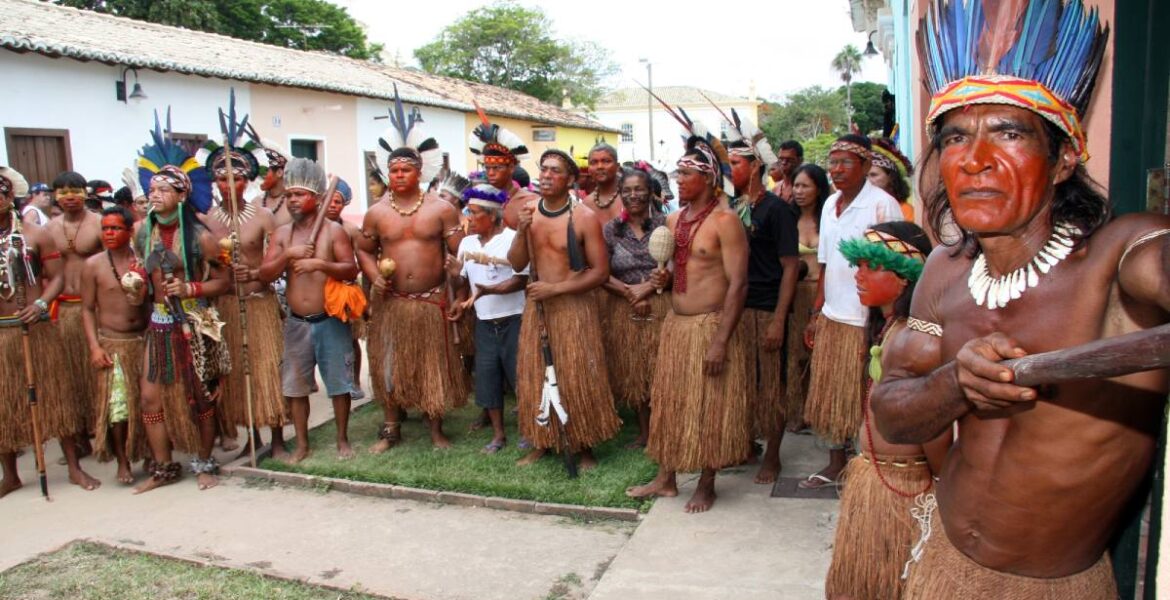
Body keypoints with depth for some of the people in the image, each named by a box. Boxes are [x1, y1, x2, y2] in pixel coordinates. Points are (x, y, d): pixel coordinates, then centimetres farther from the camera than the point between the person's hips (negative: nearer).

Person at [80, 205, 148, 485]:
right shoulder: (93, 265, 0)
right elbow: (87, 308, 2)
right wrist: (94, 346, -5)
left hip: (144, 340, 1)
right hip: (111, 344, -1)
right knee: (116, 406, -3)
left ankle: (150, 454, 22)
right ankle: (122, 462, 11)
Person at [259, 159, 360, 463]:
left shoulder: (334, 230, -5)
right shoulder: (281, 233, 5)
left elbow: (352, 270, -11)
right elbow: (265, 275, 0)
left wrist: (320, 264, -26)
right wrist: (288, 255, -17)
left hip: (330, 321, -3)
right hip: (296, 322, 4)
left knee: (338, 383, 5)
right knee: (295, 385, 10)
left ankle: (343, 440, 21)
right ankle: (302, 444, 23)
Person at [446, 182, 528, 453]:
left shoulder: (513, 239, -12)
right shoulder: (466, 243, 7)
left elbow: (521, 280, -17)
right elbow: (463, 282, 13)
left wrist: (489, 290, -29)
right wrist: (455, 275, -10)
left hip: (514, 321, -6)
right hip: (484, 323, 6)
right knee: (487, 378, 9)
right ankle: (498, 434, 22)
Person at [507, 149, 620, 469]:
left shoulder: (585, 217, -11)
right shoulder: (528, 211, 3)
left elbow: (601, 272, -12)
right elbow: (517, 265, 2)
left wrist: (555, 288, -17)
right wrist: (522, 230, -15)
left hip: (574, 307, -4)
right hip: (537, 305, 5)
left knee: (578, 379, 2)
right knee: (535, 376, 10)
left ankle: (585, 447, 17)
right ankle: (542, 442, 26)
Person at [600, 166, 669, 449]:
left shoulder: (664, 224, -1)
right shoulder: (610, 230, 4)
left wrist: (648, 287, -15)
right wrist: (628, 291, -13)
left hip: (660, 307, -2)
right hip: (624, 310, 2)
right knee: (632, 372, 10)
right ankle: (644, 432, 25)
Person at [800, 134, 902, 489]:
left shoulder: (882, 205, -12)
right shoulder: (830, 204, 10)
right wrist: (816, 313, 14)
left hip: (866, 322, -7)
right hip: (832, 318, 7)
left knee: (866, 400, 4)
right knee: (830, 395, 15)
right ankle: (836, 464, 31)